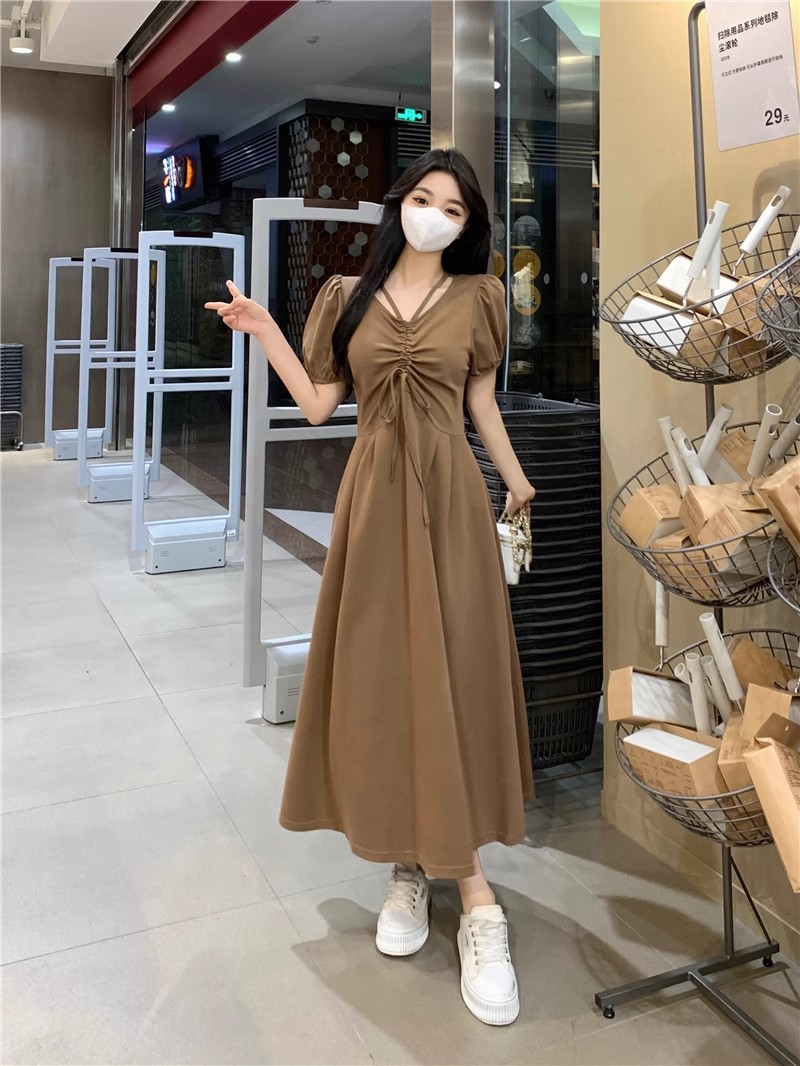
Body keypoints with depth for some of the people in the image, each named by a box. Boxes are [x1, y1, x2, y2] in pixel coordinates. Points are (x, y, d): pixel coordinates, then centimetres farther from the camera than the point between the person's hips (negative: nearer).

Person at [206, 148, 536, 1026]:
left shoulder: (475, 296, 7)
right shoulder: (349, 296, 9)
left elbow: (481, 400, 13)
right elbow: (316, 405, 6)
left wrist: (518, 482, 12)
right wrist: (262, 331, -1)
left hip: (449, 494, -1)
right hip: (374, 493, 2)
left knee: (452, 669, -4)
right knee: (379, 671, 2)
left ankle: (473, 896, 1)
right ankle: (409, 861, 14)